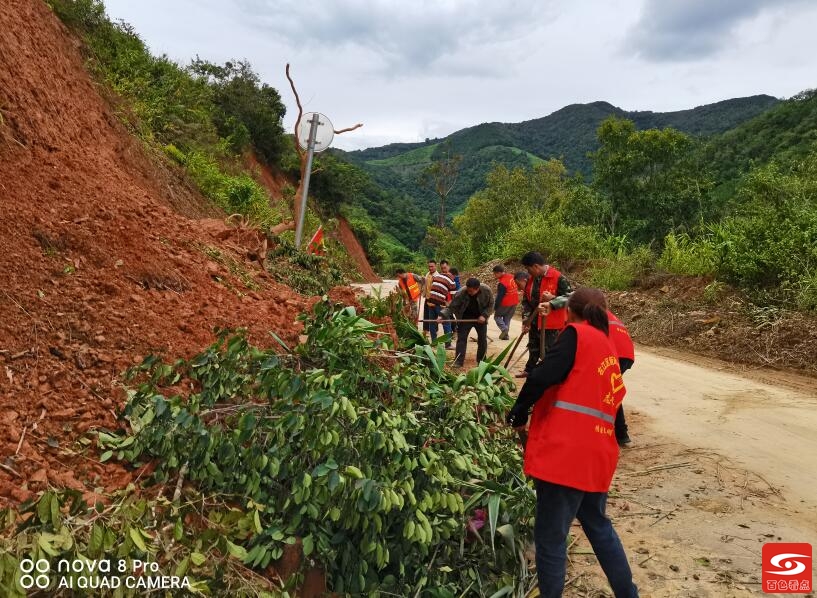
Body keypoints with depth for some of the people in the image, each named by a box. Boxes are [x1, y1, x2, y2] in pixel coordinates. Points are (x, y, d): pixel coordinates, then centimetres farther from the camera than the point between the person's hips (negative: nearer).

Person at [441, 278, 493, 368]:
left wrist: (484, 315, -19)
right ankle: (458, 361, -2)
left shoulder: (486, 290, -23)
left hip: (480, 318, 1)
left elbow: (490, 304, -7)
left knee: (483, 339, 8)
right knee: (461, 338, -5)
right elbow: (451, 307, -22)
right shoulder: (461, 293, -27)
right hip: (465, 318, -1)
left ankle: (482, 361, 25)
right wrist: (443, 316, -37)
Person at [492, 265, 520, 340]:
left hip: (505, 304, -7)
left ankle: (504, 328, -11)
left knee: (497, 316, 10)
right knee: (507, 318, 16)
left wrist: (495, 307, -10)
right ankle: (505, 335, 16)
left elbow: (499, 297, -18)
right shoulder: (511, 277, 2)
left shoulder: (501, 283, -22)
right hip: (514, 303, 8)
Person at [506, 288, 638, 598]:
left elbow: (543, 376, -17)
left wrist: (518, 413, -3)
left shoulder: (576, 334, -4)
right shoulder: (608, 347, 19)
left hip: (565, 453, -8)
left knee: (550, 537, 3)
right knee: (598, 527, 26)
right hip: (597, 455, 8)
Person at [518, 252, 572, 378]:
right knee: (533, 349, 23)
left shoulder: (558, 278, -16)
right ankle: (529, 370, 40)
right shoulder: (532, 279, 5)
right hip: (534, 322, 7)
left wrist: (552, 299, -28)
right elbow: (526, 300, 11)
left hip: (551, 323, -7)